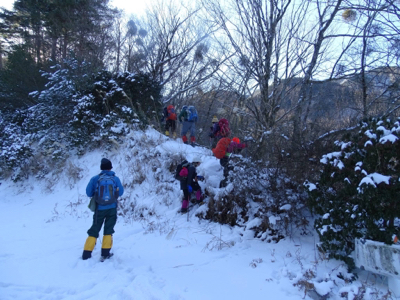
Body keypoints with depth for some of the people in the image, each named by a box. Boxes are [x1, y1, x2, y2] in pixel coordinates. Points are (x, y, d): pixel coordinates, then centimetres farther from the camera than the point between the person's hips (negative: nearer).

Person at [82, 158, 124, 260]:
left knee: (94, 231, 12)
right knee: (108, 231, 12)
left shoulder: (95, 178, -6)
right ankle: (105, 253, 9)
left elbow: (88, 193, -3)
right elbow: (120, 192, 3)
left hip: (99, 209, 0)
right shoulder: (115, 179, -4)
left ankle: (86, 254, 11)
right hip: (112, 209, 0)